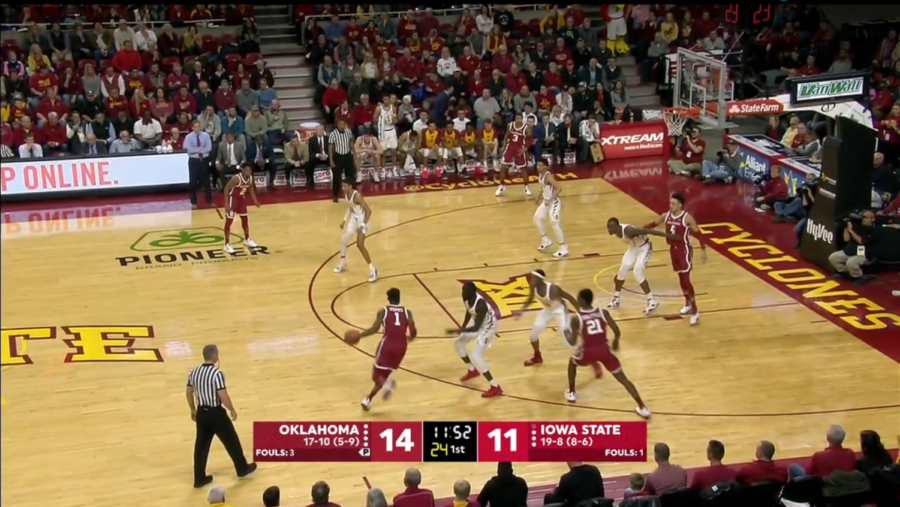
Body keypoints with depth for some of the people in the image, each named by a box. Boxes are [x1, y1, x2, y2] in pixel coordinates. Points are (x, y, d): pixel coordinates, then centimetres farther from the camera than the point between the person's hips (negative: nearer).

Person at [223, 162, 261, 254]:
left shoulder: (250, 178, -10)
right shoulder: (236, 178, -31)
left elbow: (251, 188, 10)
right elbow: (226, 189, -26)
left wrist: (255, 200, 3)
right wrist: (227, 204, -29)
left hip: (242, 198, 7)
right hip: (232, 198, -7)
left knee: (245, 219, 16)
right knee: (229, 221, -4)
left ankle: (247, 240, 35)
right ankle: (227, 244, 3)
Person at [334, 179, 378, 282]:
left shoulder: (357, 196, -28)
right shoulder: (346, 194, -1)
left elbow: (368, 211, -28)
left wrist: (363, 224, -31)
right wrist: (344, 220, 17)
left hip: (361, 220, -9)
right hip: (354, 219, 9)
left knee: (360, 245, -16)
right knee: (343, 240, 16)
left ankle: (373, 270, -9)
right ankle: (342, 263, 37)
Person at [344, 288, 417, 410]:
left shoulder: (383, 311, 3)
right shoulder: (407, 312, 10)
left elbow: (374, 329, -7)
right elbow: (413, 332, 2)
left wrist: (359, 336, 5)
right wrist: (410, 337, 26)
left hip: (388, 343, -3)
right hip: (401, 346, 3)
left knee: (377, 374, 6)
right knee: (383, 373, 20)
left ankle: (386, 383, -29)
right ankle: (368, 399, 17)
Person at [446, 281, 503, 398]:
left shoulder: (480, 305, -38)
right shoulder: (466, 298, -12)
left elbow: (476, 328, -34)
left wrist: (458, 331, -40)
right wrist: (462, 329, 12)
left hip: (488, 327, -9)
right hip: (478, 324, 9)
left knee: (475, 357, -18)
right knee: (458, 342, 18)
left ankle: (495, 388, -12)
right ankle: (472, 371, 36)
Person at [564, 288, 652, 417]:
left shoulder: (576, 318, -5)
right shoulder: (603, 312, 3)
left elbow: (573, 342, -6)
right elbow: (617, 332, 2)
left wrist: (567, 333, 15)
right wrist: (615, 341, 23)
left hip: (588, 351, -1)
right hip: (604, 349, 1)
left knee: (572, 362, 33)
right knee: (623, 379, 8)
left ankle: (571, 393, 39)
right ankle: (642, 408, 1)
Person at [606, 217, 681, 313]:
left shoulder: (628, 230, -39)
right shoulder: (615, 230, -13)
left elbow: (648, 231, -38)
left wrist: (667, 235, -39)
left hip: (644, 247, -8)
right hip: (633, 247, 8)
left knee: (637, 273, -17)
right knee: (622, 270, 6)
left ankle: (652, 301, -6)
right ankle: (616, 299, 23)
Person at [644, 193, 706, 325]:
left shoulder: (687, 218, -16)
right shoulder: (666, 216, 1)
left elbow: (698, 233, -11)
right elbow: (653, 224, 14)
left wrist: (703, 249, -13)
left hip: (684, 250, -6)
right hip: (673, 249, 6)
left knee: (686, 279, -11)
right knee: (681, 278, 17)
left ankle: (695, 312, -7)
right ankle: (688, 304, 35)